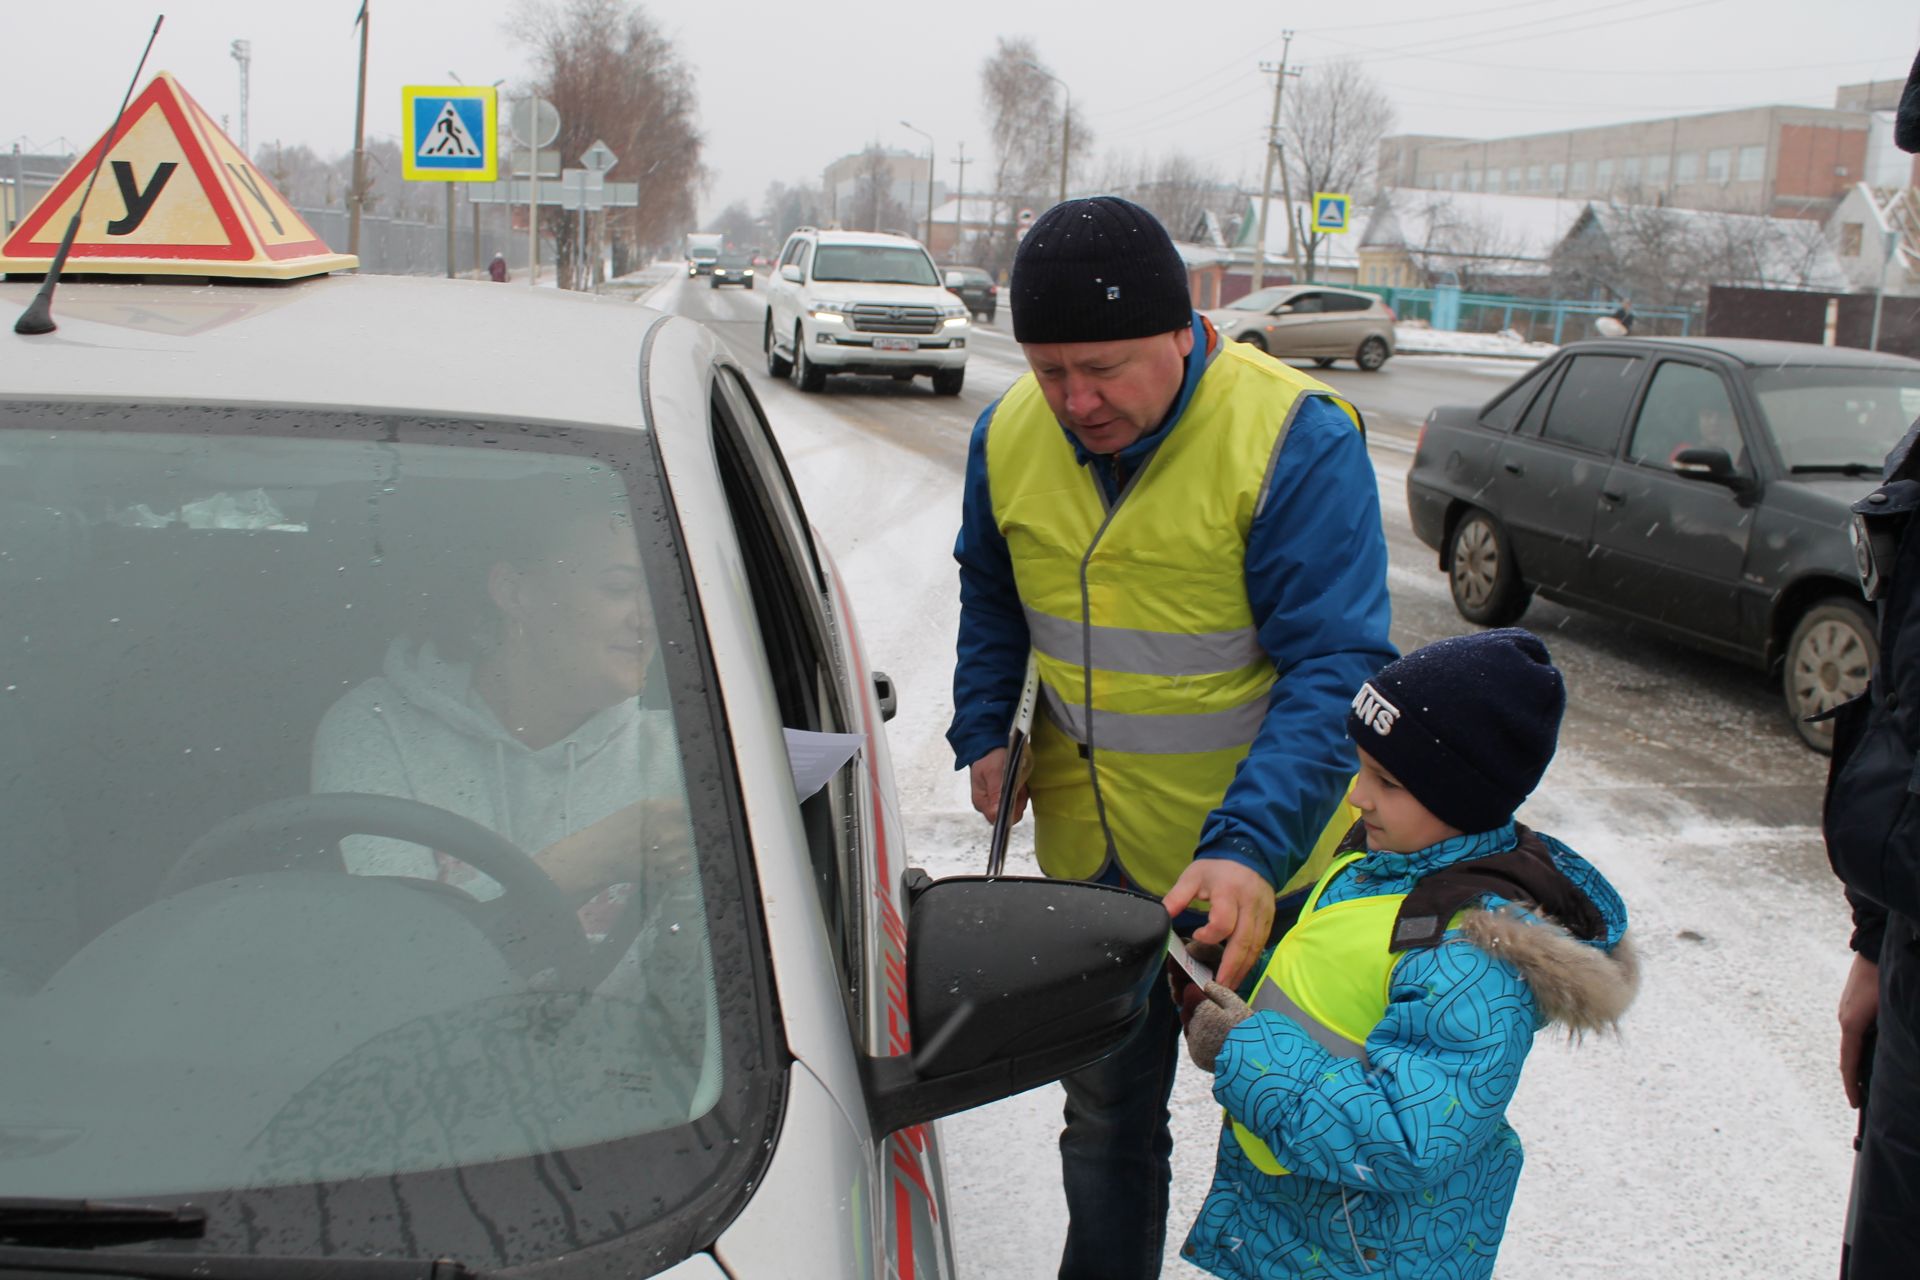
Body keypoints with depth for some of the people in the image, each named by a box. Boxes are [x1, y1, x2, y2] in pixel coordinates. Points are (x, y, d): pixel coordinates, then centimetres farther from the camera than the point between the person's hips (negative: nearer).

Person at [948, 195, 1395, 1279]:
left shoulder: (1298, 440, -21)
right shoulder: (1010, 434, -3)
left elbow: (1333, 670, -23)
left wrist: (1250, 846, -33)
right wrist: (984, 731, 7)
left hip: (1264, 863, -4)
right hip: (1092, 852, 5)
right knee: (1107, 1110, 19)